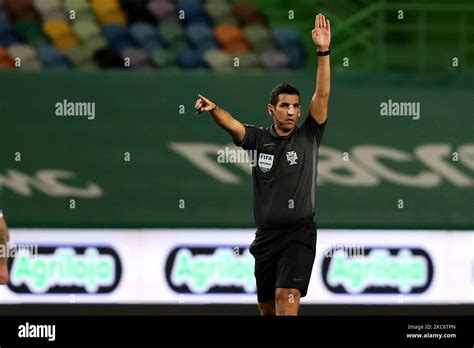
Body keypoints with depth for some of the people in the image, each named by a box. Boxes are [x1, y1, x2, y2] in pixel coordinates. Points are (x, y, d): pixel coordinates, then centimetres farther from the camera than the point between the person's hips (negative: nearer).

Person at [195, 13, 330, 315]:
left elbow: (322, 96, -9)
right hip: (266, 234, 3)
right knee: (267, 307, 12)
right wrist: (213, 109, -38)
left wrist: (323, 52, -20)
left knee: (286, 296, -21)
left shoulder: (308, 137, 1)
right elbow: (233, 125, -15)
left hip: (299, 233, -3)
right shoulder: (260, 139, 4)